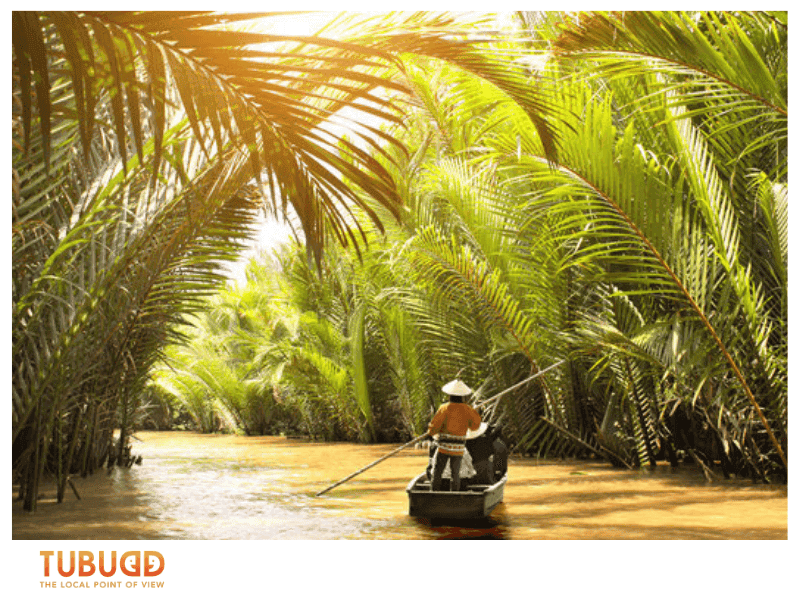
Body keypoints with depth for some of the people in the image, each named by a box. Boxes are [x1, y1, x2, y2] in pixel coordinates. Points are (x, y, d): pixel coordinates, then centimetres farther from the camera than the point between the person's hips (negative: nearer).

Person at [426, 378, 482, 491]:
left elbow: (435, 425, -9)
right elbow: (475, 425, 10)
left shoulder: (445, 408, -9)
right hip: (458, 448, 3)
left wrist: (430, 433, 11)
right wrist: (475, 413, 23)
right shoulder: (467, 409, -2)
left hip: (444, 447, -3)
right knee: (455, 473, 12)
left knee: (437, 473, 5)